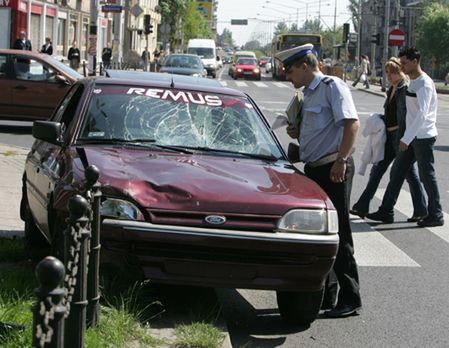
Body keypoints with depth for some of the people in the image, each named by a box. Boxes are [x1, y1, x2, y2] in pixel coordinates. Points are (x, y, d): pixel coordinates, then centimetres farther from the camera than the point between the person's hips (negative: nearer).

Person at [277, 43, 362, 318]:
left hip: (334, 170, -9)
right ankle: (326, 295, 22)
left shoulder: (332, 86, -9)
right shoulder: (308, 94, 18)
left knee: (339, 235, -7)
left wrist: (341, 160, -27)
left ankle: (350, 300, -1)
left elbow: (352, 123, -20)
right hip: (314, 170, 10)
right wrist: (298, 133, 9)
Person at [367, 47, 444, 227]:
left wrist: (406, 138, -28)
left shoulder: (424, 84, -16)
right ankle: (386, 211, 15)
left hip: (423, 136, -9)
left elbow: (422, 114, -25)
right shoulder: (413, 82, 14)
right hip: (413, 136, 9)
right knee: (397, 172, 10)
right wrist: (407, 138, 18)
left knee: (427, 175, -2)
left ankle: (435, 215, 7)